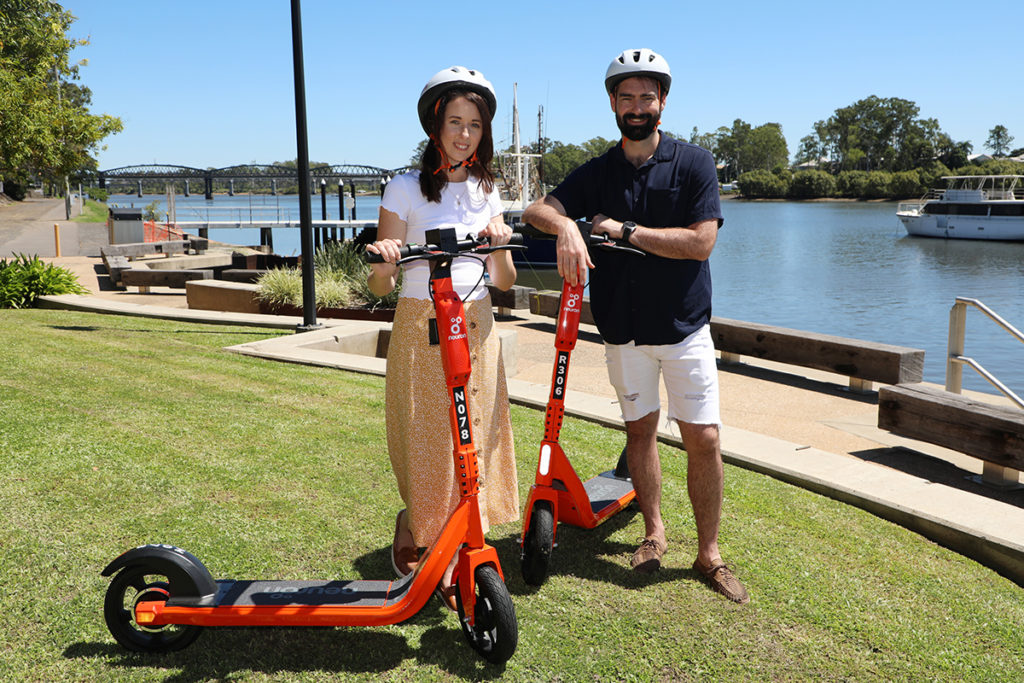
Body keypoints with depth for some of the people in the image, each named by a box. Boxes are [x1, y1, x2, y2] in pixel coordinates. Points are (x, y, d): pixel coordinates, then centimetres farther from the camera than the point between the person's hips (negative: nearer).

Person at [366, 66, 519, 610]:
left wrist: (499, 245, -12)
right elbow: (379, 286, -5)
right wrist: (382, 263, -28)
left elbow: (505, 282, 8)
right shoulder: (406, 189, -3)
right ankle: (410, 524, 32)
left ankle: (451, 564, 19)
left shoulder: (486, 193, 10)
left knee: (473, 446, 5)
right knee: (426, 444, 0)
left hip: (477, 331, 4)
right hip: (420, 331, -4)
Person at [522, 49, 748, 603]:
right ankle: (654, 531, 29)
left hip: (685, 327, -2)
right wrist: (566, 225, -31)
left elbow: (700, 242, -14)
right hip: (623, 329, 2)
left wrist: (623, 230, -16)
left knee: (704, 439, -3)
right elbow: (537, 210, -8)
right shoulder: (597, 173, 5)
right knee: (639, 430, 11)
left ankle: (709, 553, 12)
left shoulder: (694, 163, -3)